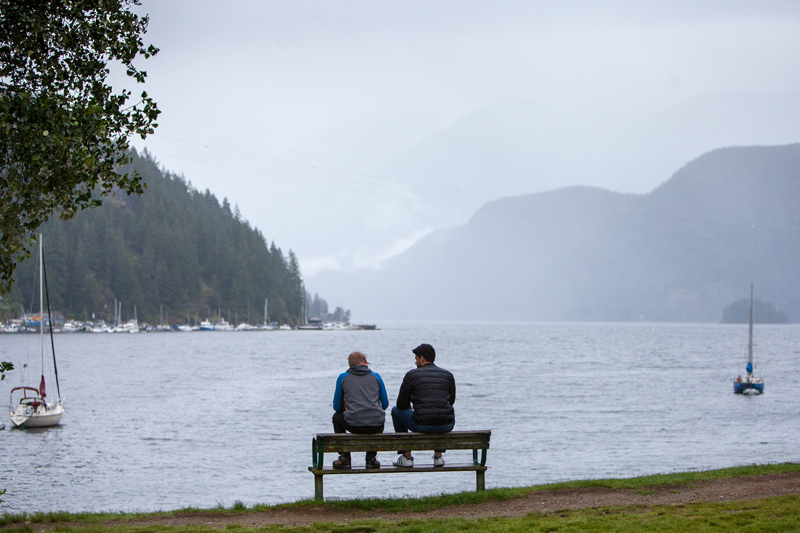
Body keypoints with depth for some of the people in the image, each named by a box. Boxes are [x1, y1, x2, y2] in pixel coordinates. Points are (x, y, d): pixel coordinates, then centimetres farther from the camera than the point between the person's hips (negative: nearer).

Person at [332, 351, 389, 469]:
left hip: (353, 424, -1)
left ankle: (344, 458, 23)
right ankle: (372, 457, 28)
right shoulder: (376, 376, 14)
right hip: (376, 425, 2)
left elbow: (337, 407, 15)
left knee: (337, 417, 32)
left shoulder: (343, 377, 11)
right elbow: (385, 404, 20)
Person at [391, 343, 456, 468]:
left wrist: (410, 408, 30)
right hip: (446, 427, 4)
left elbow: (401, 404, 7)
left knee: (396, 411, 26)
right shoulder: (448, 375, 11)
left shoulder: (412, 375, 1)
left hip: (422, 426, -4)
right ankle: (438, 455, 33)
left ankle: (406, 457, 26)